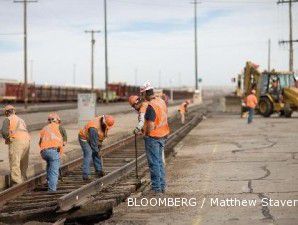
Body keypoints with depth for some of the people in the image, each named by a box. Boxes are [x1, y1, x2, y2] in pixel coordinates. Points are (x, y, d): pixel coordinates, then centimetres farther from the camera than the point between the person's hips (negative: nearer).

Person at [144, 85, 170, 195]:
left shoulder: (151, 106, -22)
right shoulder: (161, 101, 4)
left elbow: (151, 126, -26)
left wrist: (147, 135, -8)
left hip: (153, 137, -8)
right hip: (162, 136, 8)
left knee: (154, 163, -1)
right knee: (159, 161, 18)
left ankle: (156, 188, 2)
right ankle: (162, 186, 23)